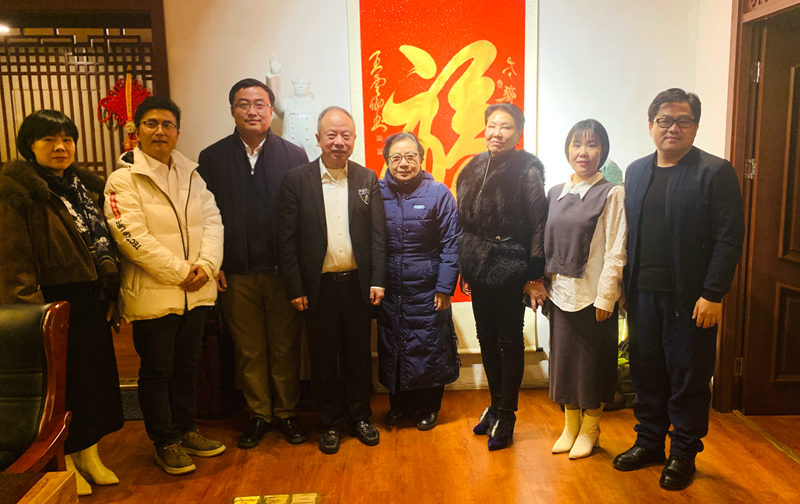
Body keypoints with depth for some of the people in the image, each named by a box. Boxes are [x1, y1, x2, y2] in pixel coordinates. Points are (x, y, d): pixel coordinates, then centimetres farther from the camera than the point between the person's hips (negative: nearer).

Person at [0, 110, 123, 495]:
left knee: (95, 377, 15)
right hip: (55, 304, -7)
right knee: (60, 384, 4)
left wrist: (110, 297, 13)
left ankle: (89, 455, 32)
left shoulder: (84, 185, 12)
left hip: (91, 304, 8)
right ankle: (63, 463, 23)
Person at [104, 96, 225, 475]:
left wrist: (206, 265, -12)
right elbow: (132, 236, -17)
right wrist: (180, 271, -17)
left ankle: (186, 430, 34)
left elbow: (212, 220, 4)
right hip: (152, 294, -5)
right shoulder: (124, 178, -8)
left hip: (195, 291, 6)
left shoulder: (191, 174, 11)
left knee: (188, 365, 17)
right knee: (157, 371, 7)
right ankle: (165, 442, 23)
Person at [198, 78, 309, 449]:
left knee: (286, 348, 9)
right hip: (236, 274, 1)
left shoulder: (293, 155, 3)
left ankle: (286, 411, 26)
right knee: (248, 350, 11)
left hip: (283, 270, -1)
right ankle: (258, 414, 28)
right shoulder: (211, 158, 5)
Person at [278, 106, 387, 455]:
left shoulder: (367, 179, 4)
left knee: (358, 354, 13)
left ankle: (360, 416, 31)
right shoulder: (297, 180, -2)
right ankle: (330, 422, 27)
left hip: (358, 284, 2)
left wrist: (377, 280, -3)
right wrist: (295, 288, -7)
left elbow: (378, 234, 4)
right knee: (323, 358, 10)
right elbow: (287, 239, -3)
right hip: (318, 286, -1)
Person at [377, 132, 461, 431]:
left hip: (427, 289, -2)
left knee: (430, 348, 7)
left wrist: (445, 288, -10)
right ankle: (399, 403, 33)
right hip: (388, 289, 3)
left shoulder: (438, 193, -5)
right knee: (390, 347, 13)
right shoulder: (377, 193, 1)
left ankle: (428, 407, 28)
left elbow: (451, 245, -5)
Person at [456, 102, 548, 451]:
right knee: (486, 337, 15)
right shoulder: (474, 168, 7)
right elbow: (465, 223, 10)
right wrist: (465, 269, 11)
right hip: (479, 268, 6)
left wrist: (536, 277, -13)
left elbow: (539, 226, -12)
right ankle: (495, 405, 32)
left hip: (510, 269, -6)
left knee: (510, 341, 6)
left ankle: (505, 415, 20)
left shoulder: (527, 170, -10)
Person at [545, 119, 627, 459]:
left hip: (593, 295, -5)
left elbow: (616, 252, -10)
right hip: (561, 292, 5)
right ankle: (570, 426, 28)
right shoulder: (556, 194, 9)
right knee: (563, 358, 12)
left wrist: (605, 297, -14)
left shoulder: (612, 194, -6)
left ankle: (590, 429, 24)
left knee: (593, 362, 6)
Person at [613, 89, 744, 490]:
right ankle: (649, 442, 31)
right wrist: (627, 284, 5)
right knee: (646, 372, 14)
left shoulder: (715, 172, -6)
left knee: (688, 378, 7)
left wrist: (713, 294, -15)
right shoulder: (636, 171, 11)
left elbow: (729, 237, -10)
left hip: (689, 298, -5)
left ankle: (684, 454, 24)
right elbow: (629, 233, 10)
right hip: (643, 293, 5)